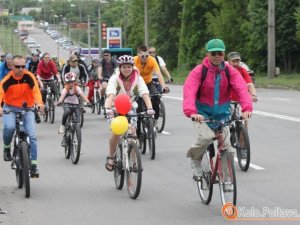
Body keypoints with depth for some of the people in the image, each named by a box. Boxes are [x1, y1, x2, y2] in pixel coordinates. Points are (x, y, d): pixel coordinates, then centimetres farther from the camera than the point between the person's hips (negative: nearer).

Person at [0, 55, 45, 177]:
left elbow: (36, 90, -20)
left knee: (32, 135, -12)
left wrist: (39, 103, -41)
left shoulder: (29, 77, -10)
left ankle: (33, 165, -6)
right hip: (10, 108, -1)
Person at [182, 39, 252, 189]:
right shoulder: (198, 71, -13)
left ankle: (226, 179, 13)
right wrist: (191, 112, -44)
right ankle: (195, 159, 4)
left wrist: (247, 108, -38)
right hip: (202, 114, -3)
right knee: (206, 136, -27)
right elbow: (189, 92, -26)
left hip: (222, 114, 3)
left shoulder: (230, 71, -6)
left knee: (226, 145, -4)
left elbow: (241, 88, -19)